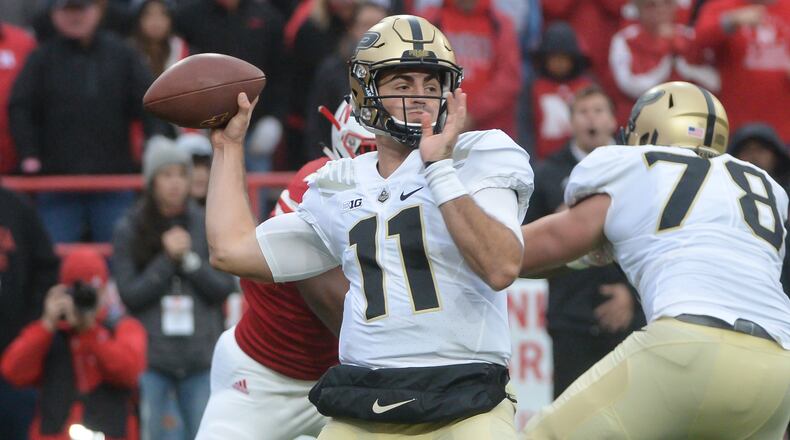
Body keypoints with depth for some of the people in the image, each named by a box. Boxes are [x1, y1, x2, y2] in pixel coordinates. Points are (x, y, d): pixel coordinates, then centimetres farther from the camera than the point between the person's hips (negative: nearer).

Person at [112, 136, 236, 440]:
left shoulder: (207, 226, 6)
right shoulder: (128, 230, 1)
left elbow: (225, 287, 3)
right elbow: (129, 294, -4)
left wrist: (189, 260, -10)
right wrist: (167, 259, -11)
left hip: (201, 357, 2)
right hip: (150, 357, -2)